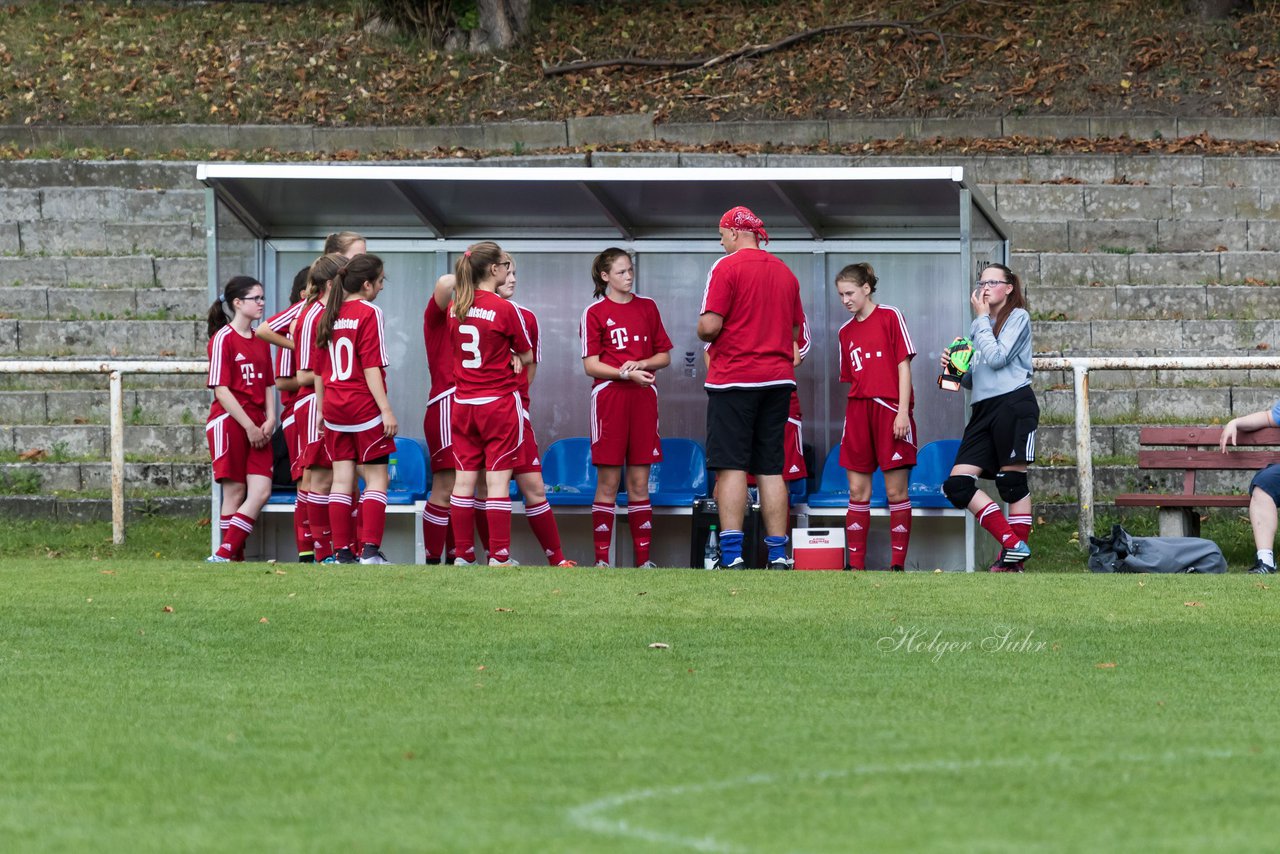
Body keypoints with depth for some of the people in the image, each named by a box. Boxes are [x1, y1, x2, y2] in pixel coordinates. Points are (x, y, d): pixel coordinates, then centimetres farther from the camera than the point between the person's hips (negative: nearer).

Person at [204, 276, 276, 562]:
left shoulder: (261, 341, 15)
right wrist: (249, 426, -13)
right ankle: (232, 558, 1)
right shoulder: (223, 339, -6)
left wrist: (269, 421, 1)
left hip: (257, 428, 6)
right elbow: (221, 390, -11)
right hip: (229, 423, -6)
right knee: (235, 493, -4)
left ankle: (223, 556, -6)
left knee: (261, 491, -6)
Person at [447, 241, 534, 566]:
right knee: (498, 483, -3)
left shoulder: (455, 308, 4)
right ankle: (499, 558, -4)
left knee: (464, 482, 8)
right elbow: (527, 357, -3)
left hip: (463, 403, 5)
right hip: (499, 402, -5)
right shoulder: (505, 309, -12)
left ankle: (463, 555, 10)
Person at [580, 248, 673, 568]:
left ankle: (643, 557, 5)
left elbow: (664, 356, 13)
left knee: (639, 482, 4)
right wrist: (626, 374, -17)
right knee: (608, 482, -3)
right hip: (609, 397, -3)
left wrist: (641, 364, -7)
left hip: (643, 398, 3)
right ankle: (602, 558, 0)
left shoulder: (647, 307, 11)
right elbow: (591, 365, -4)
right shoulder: (595, 313, 1)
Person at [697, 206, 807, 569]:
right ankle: (778, 555, 6)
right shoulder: (785, 273, 13)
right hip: (778, 379, 6)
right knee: (770, 469, 8)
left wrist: (704, 334, 7)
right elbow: (795, 330, 19)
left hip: (734, 378, -6)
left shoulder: (727, 267, -7)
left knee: (731, 467, -6)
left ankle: (732, 555, -14)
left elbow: (710, 325, -14)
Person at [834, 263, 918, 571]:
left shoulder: (890, 317, 0)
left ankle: (898, 564, 0)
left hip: (890, 411, -5)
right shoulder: (846, 332, 15)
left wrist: (902, 412, -11)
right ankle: (856, 564, 4)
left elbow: (903, 365, -4)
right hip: (858, 410, 5)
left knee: (896, 491, -3)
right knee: (858, 491, 2)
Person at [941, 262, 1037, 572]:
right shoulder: (979, 326, 22)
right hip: (983, 408, 8)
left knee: (1012, 481, -5)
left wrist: (982, 316, -4)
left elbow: (996, 358, -13)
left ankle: (1015, 557, 1)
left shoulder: (1018, 317, 2)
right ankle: (1013, 543, -5)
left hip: (1014, 404, -8)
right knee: (957, 484, -5)